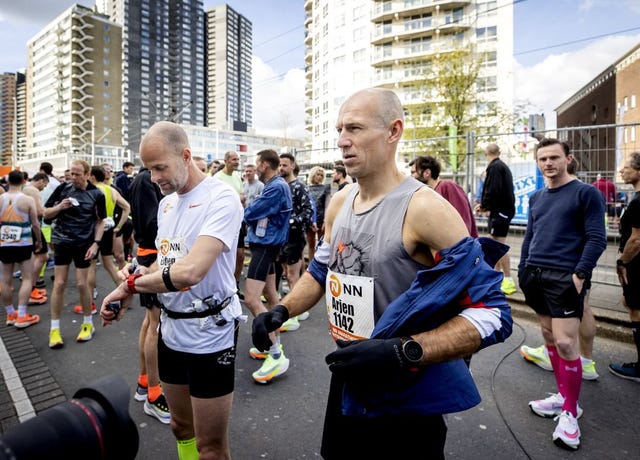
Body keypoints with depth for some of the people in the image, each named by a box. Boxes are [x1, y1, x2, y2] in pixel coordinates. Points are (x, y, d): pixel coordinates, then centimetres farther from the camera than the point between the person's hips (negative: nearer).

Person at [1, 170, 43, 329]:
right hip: (23, 244, -4)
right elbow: (35, 224, -5)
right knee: (27, 278, 4)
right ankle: (21, 316, 0)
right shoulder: (28, 200, -8)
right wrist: (39, 240, 11)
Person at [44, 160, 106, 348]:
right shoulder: (62, 189, -1)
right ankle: (54, 329, 13)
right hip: (62, 242, 2)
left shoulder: (97, 194, -4)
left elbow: (100, 221, 1)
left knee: (82, 284, 1)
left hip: (84, 244, -1)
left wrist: (95, 243, -9)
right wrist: (59, 207, -16)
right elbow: (46, 214, 5)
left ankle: (88, 324, 19)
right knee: (59, 283, 2)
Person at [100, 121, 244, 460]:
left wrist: (131, 284, -13)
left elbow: (189, 272, -30)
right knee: (181, 426, 25)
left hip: (209, 335, -8)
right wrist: (131, 292, -2)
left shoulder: (221, 198, -19)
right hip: (171, 330, 8)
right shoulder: (166, 202, 8)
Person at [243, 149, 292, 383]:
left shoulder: (277, 187, -18)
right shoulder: (273, 185, 15)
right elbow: (259, 214, 14)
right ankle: (274, 344, 26)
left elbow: (249, 214, -19)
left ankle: (277, 356, -10)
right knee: (270, 296, 15)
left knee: (251, 300, -15)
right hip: (264, 244, 11)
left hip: (265, 246, -11)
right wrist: (251, 217, -5)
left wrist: (246, 209, 1)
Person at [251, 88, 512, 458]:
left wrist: (403, 352, -32)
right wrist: (282, 310, -2)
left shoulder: (425, 209, -22)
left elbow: (492, 313, -23)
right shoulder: (339, 203, 0)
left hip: (406, 404, -6)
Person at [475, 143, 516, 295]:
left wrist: (484, 206, -8)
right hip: (505, 208, 10)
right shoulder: (503, 166, 18)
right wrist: (485, 205, 13)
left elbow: (492, 191, -23)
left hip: (500, 211, -10)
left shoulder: (494, 167, -13)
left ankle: (508, 280, -5)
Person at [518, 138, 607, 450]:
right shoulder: (536, 198, 15)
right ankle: (563, 395, 29)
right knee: (548, 336, 13)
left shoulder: (586, 193, -3)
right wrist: (523, 269, 11)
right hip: (536, 275, 6)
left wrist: (579, 274, -16)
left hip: (565, 278, -6)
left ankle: (570, 413, 9)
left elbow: (596, 239, -8)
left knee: (565, 343, -7)